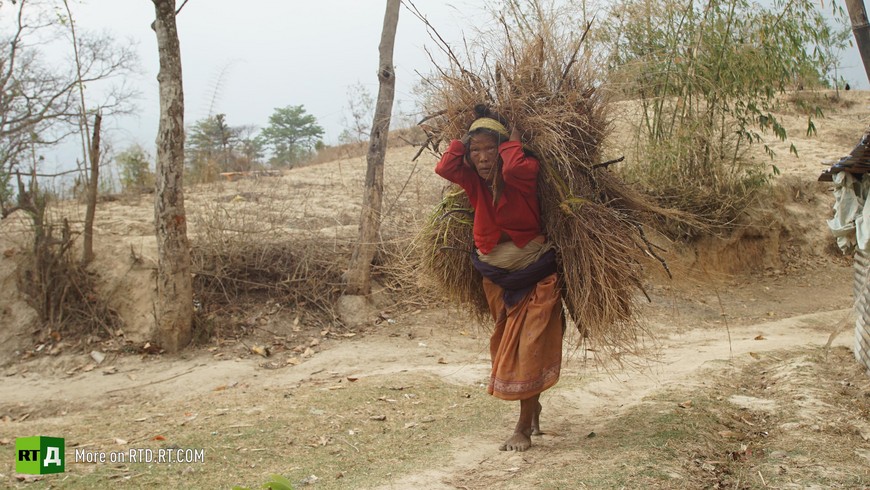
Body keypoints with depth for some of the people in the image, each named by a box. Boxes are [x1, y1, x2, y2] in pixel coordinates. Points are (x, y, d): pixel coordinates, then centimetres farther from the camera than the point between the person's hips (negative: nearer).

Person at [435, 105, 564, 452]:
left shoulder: (522, 175, -16)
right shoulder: (473, 181, -3)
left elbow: (514, 167, -40)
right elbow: (443, 167, -21)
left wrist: (511, 136, -21)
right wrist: (467, 135, -11)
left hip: (534, 276, -6)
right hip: (496, 278, 6)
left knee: (529, 350, -5)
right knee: (506, 348, 17)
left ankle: (524, 427, 5)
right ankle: (533, 406, 40)